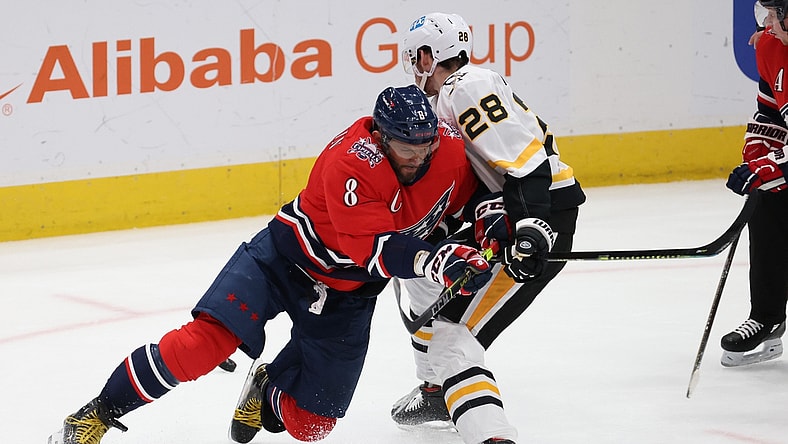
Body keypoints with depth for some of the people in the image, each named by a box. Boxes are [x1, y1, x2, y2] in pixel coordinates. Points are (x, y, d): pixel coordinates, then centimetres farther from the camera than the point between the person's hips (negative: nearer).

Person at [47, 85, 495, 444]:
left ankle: (268, 393, 37)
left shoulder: (450, 145, -13)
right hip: (288, 257, -5)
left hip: (349, 292, 5)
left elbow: (466, 191, 12)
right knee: (208, 338, -24)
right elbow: (375, 249, -36)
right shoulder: (352, 163, -30)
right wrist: (430, 260, -49)